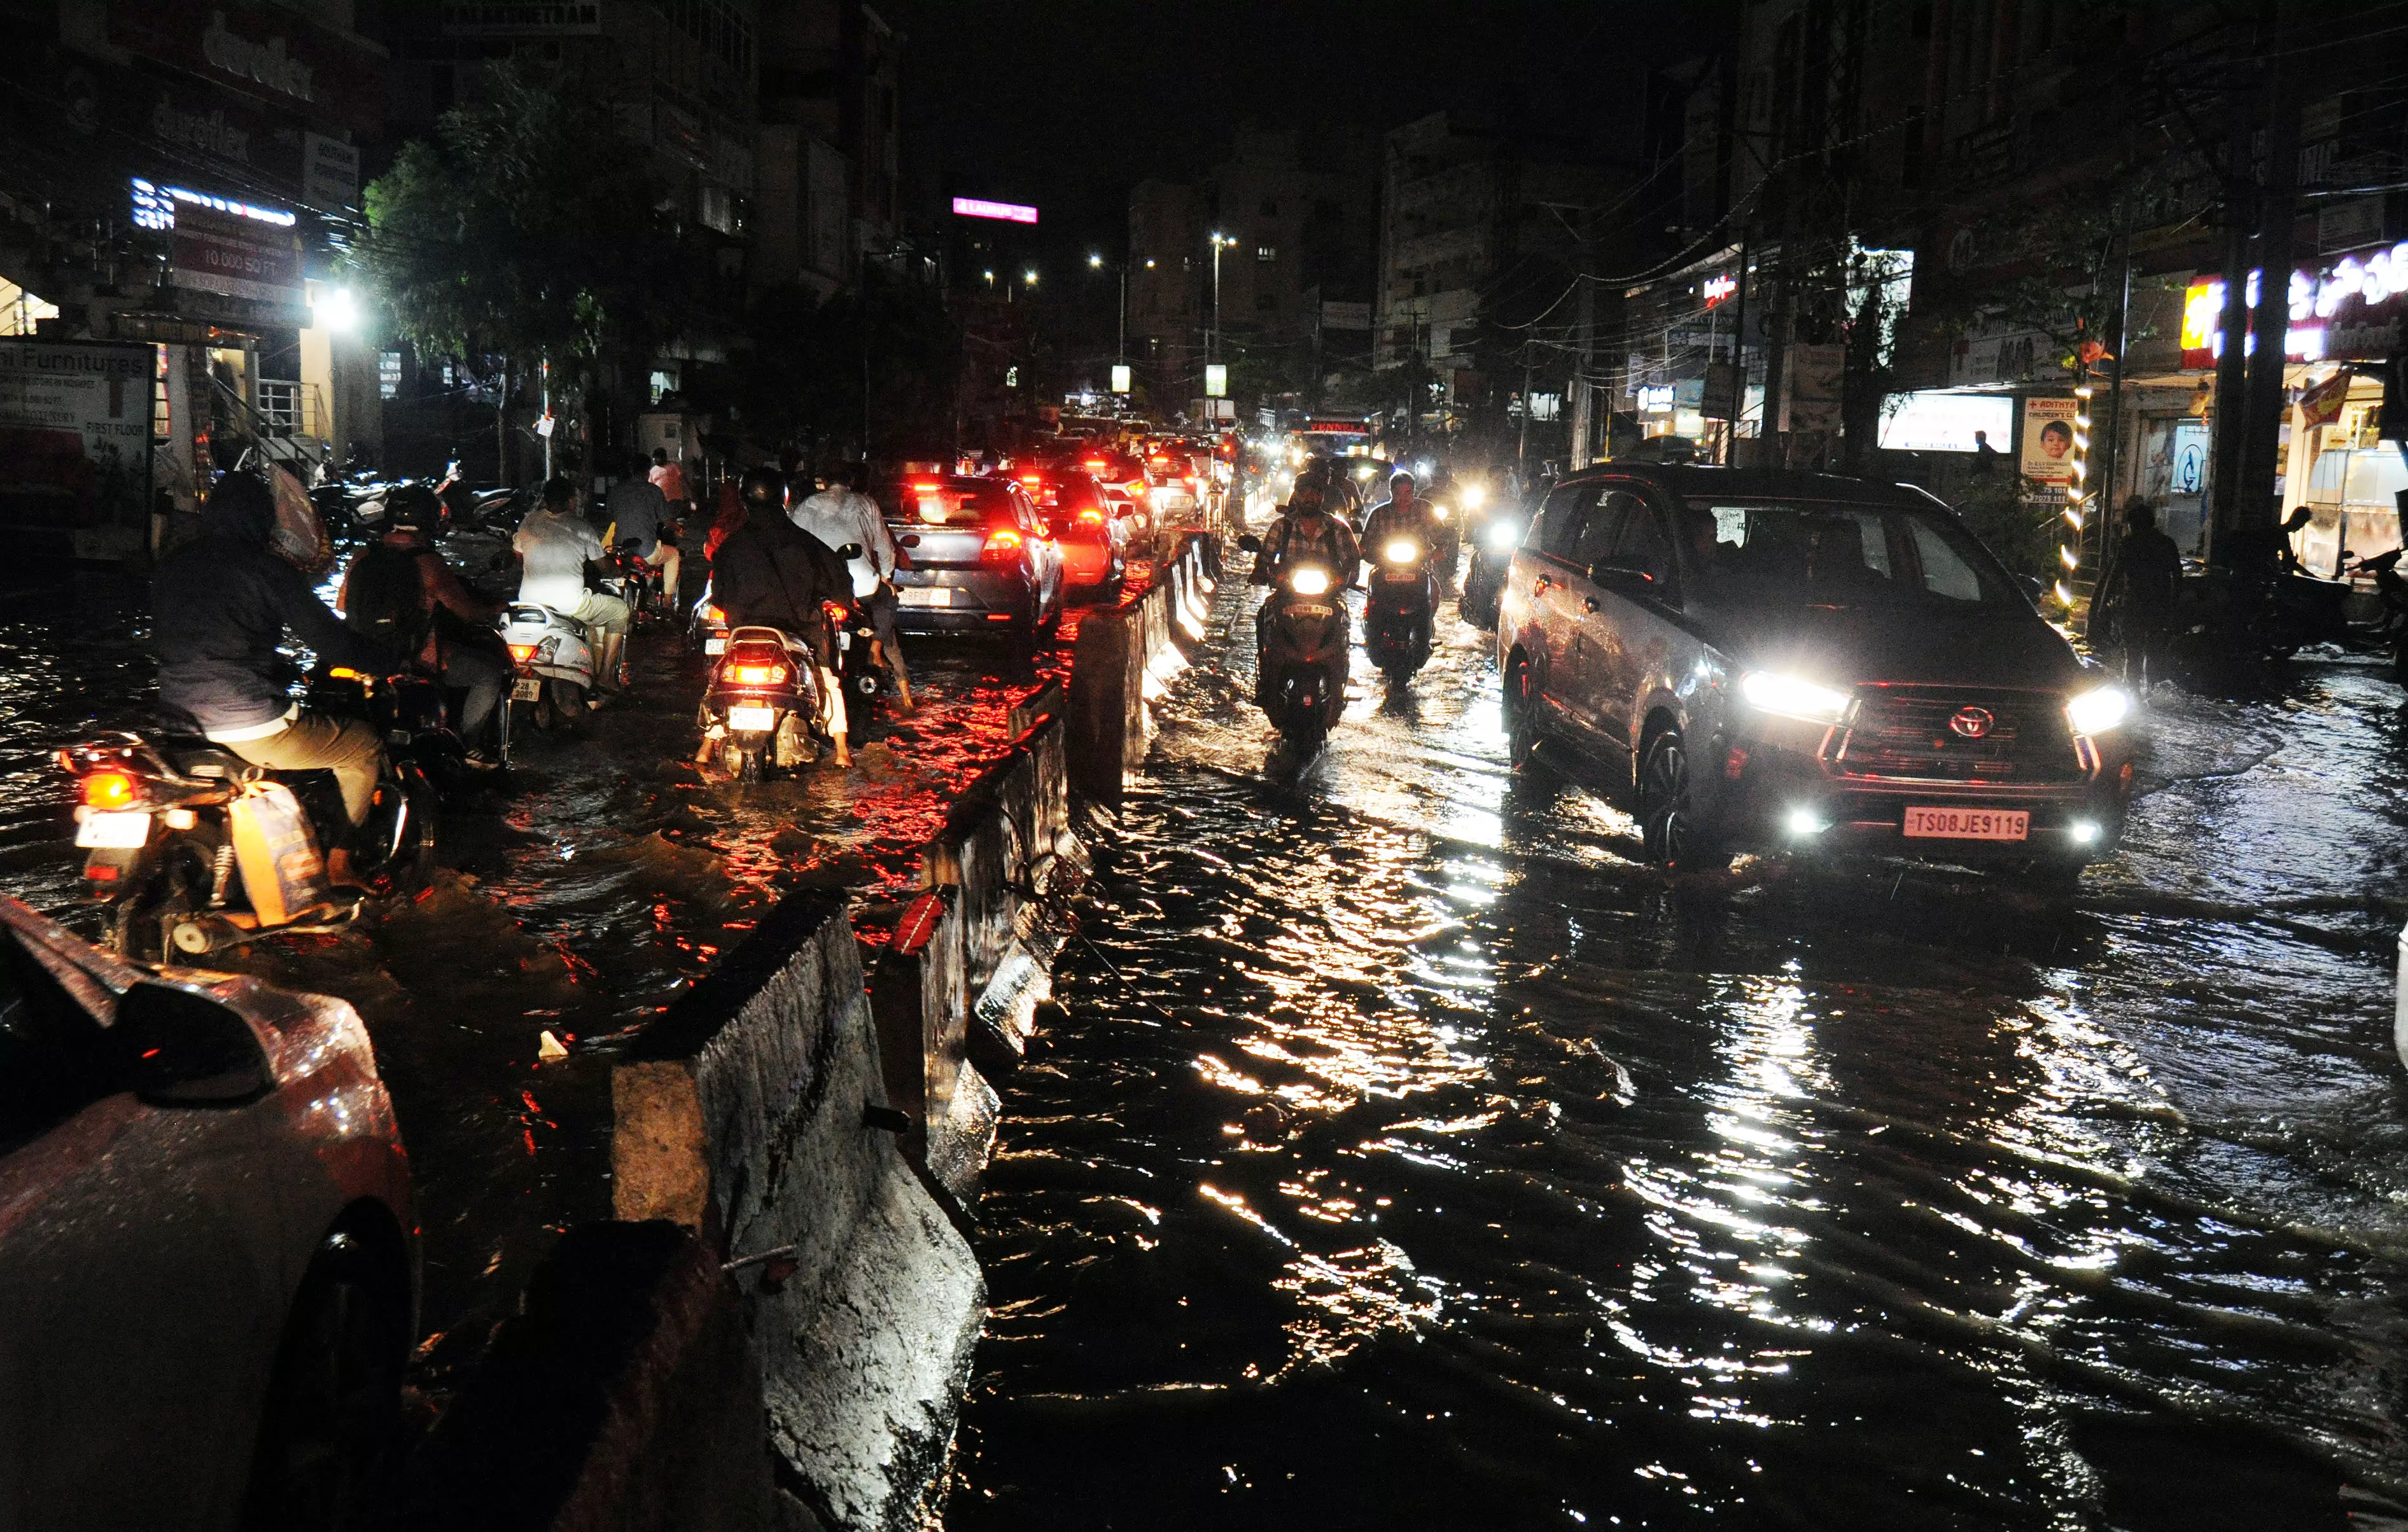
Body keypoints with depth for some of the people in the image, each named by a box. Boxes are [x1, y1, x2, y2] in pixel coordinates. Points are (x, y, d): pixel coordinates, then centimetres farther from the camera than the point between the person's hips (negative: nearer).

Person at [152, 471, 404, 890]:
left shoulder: (171, 565, 10)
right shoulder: (268, 569, -10)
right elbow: (330, 641, -10)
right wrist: (397, 662, 5)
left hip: (178, 718, 8)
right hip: (252, 725, -7)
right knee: (365, 746, 13)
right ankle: (338, 865, 14)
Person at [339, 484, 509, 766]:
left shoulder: (363, 557, 0)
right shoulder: (428, 563, -17)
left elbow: (342, 604, 11)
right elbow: (468, 611, -9)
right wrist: (497, 608, 11)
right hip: (415, 657, -7)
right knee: (491, 671, 6)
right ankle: (470, 745, 8)